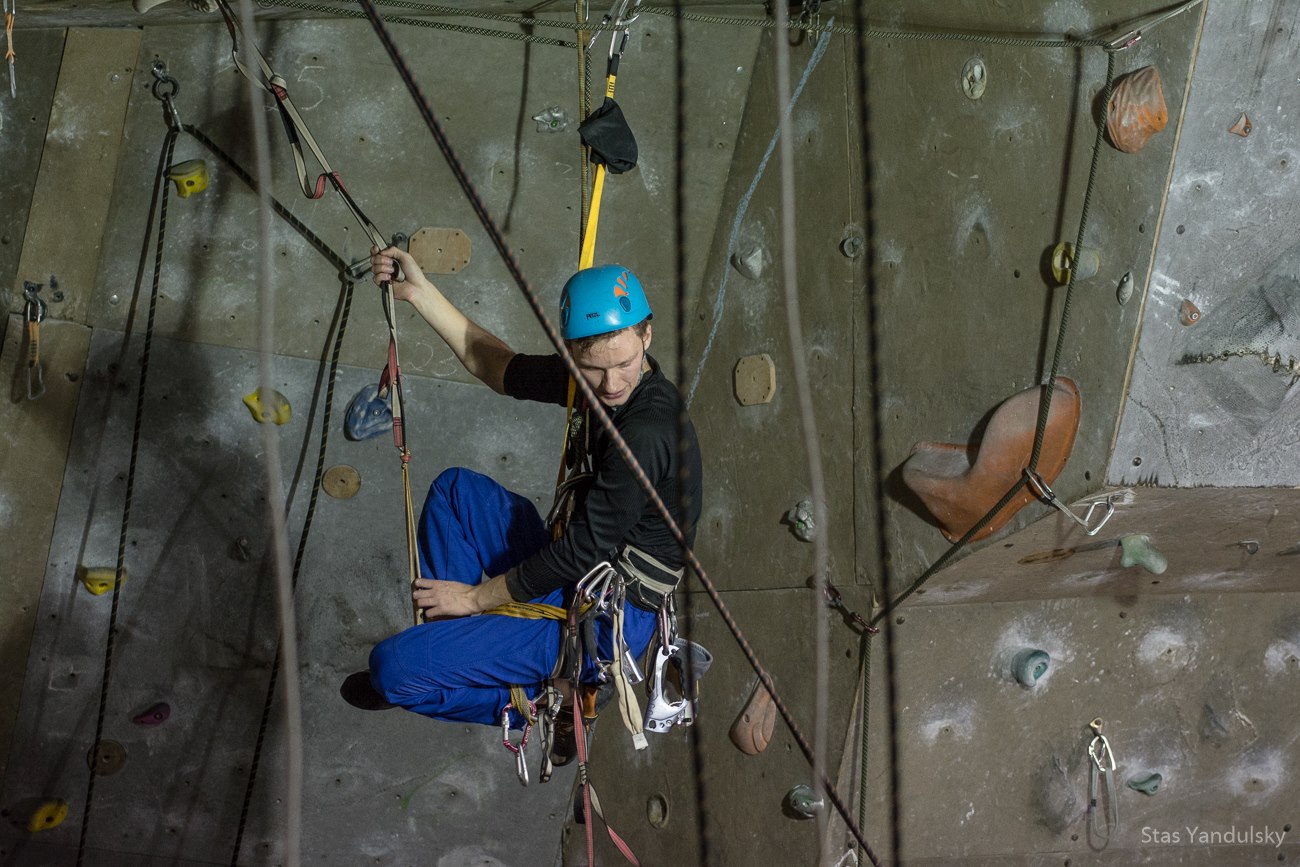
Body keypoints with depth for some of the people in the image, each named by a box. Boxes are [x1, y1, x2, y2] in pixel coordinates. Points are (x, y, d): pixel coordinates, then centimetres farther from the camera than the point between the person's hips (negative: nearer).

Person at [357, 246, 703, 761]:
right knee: (455, 487, 21)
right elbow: (503, 370, 15)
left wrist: (478, 594, -11)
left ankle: (544, 700, 3)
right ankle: (451, 640, 16)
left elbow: (584, 549, -24)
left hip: (604, 622, -9)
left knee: (393, 669, -12)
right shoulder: (596, 382, -1)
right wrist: (418, 292, 12)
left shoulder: (648, 431, -27)